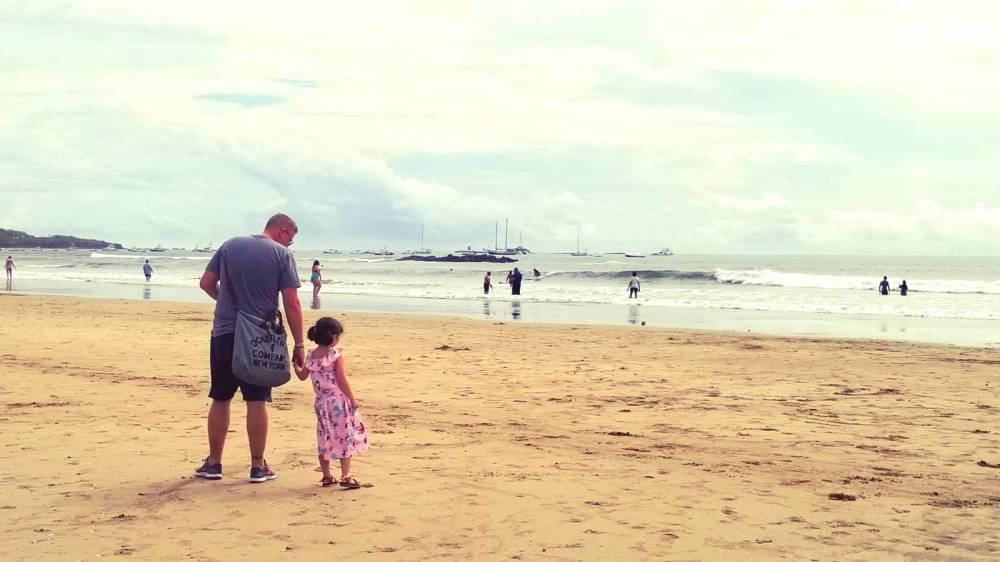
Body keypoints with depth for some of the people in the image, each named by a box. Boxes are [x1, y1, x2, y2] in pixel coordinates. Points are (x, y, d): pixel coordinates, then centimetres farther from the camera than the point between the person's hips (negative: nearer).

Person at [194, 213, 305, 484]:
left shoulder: (230, 245, 6)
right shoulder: (282, 254, -5)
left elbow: (206, 283, 6)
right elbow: (292, 304, -9)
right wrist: (299, 345, -4)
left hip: (224, 334, 3)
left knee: (220, 399, 11)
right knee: (257, 401, 4)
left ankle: (213, 463, 17)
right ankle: (258, 466, 10)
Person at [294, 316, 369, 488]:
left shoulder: (311, 356, 3)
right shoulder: (337, 354, -14)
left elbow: (302, 376, 16)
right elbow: (342, 381, -15)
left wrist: (295, 364, 35)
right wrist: (353, 399, -8)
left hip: (321, 402, 6)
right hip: (339, 401, -6)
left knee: (324, 440, 13)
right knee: (345, 437, 1)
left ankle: (327, 476, 17)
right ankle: (346, 476, -1)